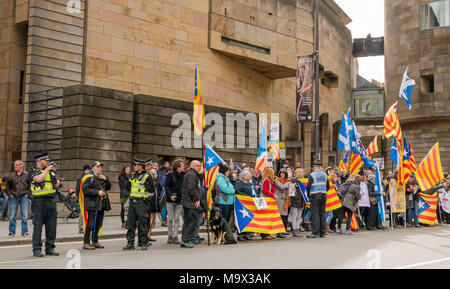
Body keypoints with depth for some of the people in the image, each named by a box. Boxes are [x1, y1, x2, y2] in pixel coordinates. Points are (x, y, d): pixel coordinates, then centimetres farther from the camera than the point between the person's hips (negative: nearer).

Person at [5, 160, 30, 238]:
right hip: (13, 197, 1)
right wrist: (10, 194, 4)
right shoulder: (11, 175, 4)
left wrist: (27, 193, 1)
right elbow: (7, 186, 14)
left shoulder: (27, 175, 0)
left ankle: (24, 232, 9)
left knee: (24, 217, 1)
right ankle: (11, 232, 12)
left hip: (23, 197, -1)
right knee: (12, 217, 3)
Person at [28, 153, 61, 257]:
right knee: (38, 226, -3)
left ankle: (50, 248, 12)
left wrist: (57, 183, 9)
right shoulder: (32, 171, -1)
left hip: (51, 201, 6)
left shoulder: (51, 172, 17)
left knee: (51, 226, 5)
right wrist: (47, 169, -12)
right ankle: (37, 249, 3)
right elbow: (39, 179, -22)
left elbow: (55, 186, 27)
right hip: (39, 202, -5)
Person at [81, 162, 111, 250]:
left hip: (101, 204, 8)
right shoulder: (89, 177, -5)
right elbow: (84, 189, -15)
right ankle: (86, 243, -2)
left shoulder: (101, 178, 19)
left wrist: (105, 179, 4)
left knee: (98, 224, 12)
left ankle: (95, 242, 21)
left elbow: (108, 187, 22)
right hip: (93, 205, -8)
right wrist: (97, 192, -18)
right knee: (91, 224, -8)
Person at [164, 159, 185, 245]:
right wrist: (170, 195, -19)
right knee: (170, 218, 3)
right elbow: (166, 186, -8)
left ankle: (175, 236, 6)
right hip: (170, 200, -3)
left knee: (177, 219, 2)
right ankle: (170, 236, 13)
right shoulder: (170, 175, -4)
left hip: (180, 200, 3)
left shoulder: (184, 175, 8)